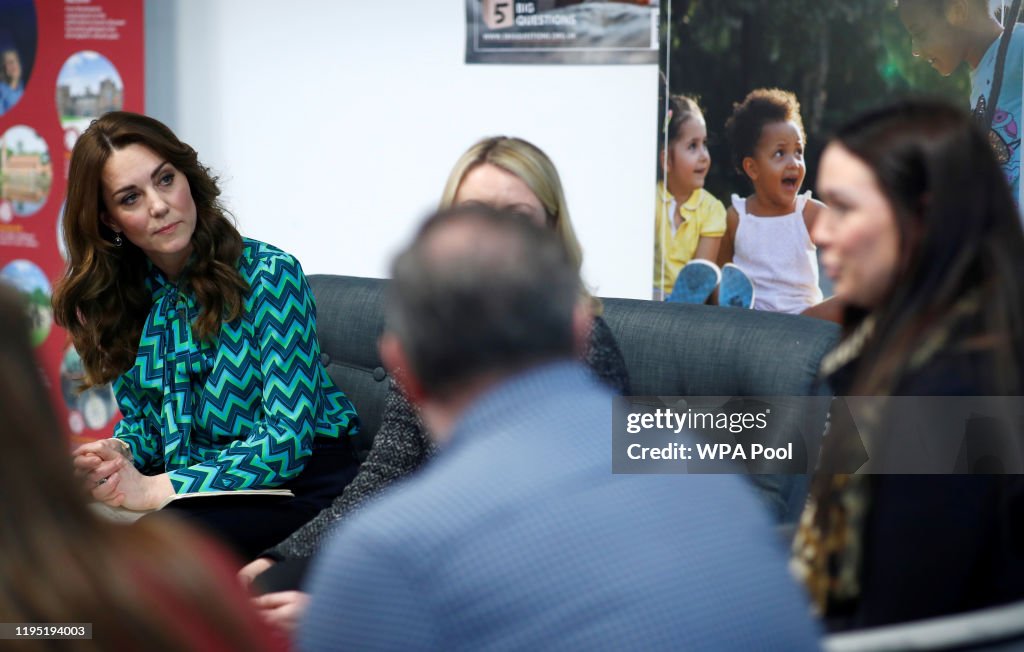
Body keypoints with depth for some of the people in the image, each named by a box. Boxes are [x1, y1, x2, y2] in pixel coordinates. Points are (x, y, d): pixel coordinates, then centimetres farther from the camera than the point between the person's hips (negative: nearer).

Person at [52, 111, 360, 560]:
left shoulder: (269, 274, -12)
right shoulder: (123, 298, 6)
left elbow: (286, 441, -19)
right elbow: (141, 422, 14)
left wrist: (154, 489, -24)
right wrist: (115, 453, -11)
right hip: (199, 493, 6)